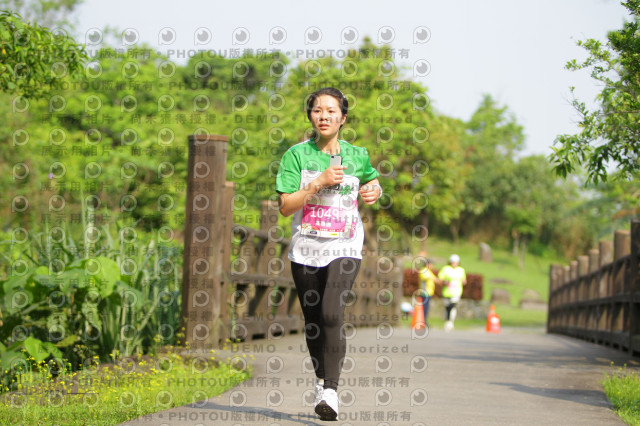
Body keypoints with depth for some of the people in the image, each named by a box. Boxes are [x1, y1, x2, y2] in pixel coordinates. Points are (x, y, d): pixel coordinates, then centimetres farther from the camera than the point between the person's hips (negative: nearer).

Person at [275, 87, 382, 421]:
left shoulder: (357, 155, 4)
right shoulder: (297, 155, -2)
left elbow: (372, 181, 25)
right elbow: (285, 206, -7)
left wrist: (374, 192, 2)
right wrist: (318, 183, -17)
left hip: (344, 248, -1)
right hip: (306, 249, 1)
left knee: (332, 314, -21)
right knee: (312, 321, 10)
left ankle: (331, 393, -23)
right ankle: (321, 381, 34)